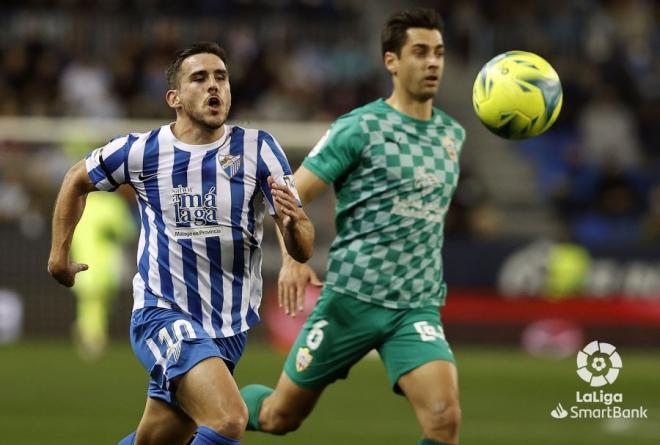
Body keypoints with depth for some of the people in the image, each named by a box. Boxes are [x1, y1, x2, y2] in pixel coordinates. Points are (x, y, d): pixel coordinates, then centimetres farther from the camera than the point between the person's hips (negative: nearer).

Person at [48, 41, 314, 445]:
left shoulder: (258, 149, -5)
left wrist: (294, 222, -32)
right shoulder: (142, 151, -6)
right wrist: (60, 253, 17)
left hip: (231, 328, 3)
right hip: (164, 316, -3)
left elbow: (302, 250, -10)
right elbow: (77, 180, 15)